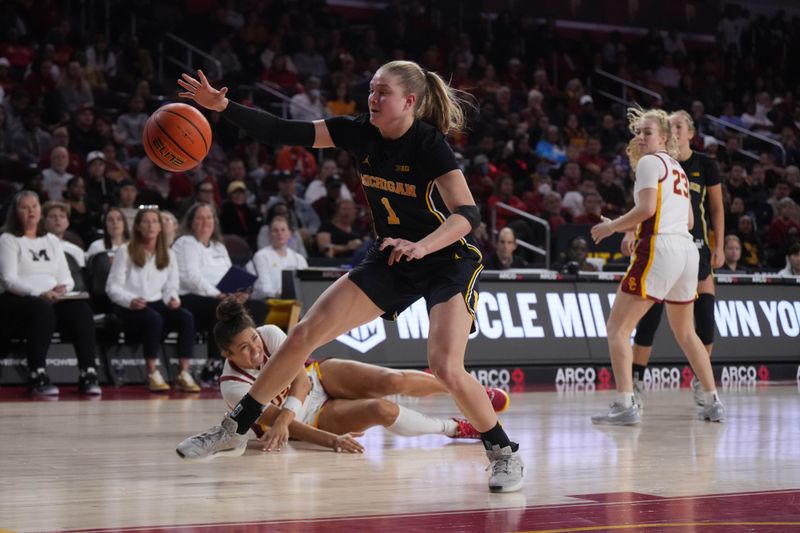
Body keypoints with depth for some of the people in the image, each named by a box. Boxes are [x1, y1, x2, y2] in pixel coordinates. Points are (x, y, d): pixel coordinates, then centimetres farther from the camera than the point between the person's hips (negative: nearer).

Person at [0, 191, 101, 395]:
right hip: (17, 300, -5)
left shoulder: (52, 240, 24)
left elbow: (67, 278, 17)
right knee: (42, 308, -40)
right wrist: (39, 293, -24)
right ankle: (38, 376, -41)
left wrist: (62, 288, -9)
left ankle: (88, 374, -33)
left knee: (82, 309, -28)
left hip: (54, 299, 5)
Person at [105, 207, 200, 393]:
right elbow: (113, 287, -2)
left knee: (187, 318, -26)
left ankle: (184, 374, -30)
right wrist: (130, 300, -22)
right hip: (129, 308, -4)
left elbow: (171, 286, 17)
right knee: (154, 319, -38)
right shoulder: (125, 252, 5)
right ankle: (153, 375, -34)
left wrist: (173, 298, -8)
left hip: (157, 303, 4)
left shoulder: (168, 254, 19)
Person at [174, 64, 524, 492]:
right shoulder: (361, 133, -6)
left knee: (446, 368, -23)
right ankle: (235, 428, 10)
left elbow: (467, 213, -31)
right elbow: (283, 133, -9)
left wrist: (420, 246, -48)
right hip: (391, 259, 6)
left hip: (448, 261, -6)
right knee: (305, 333, -1)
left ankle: (504, 453, 1)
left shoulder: (429, 144, -22)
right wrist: (221, 106, -20)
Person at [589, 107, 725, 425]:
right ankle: (713, 403, 24)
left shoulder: (649, 162, -2)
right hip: (687, 249, 9)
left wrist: (611, 226, -3)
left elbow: (647, 208, -16)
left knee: (618, 328, -6)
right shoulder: (677, 168, 23)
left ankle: (625, 405, -17)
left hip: (659, 249, -9)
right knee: (685, 332, 23)